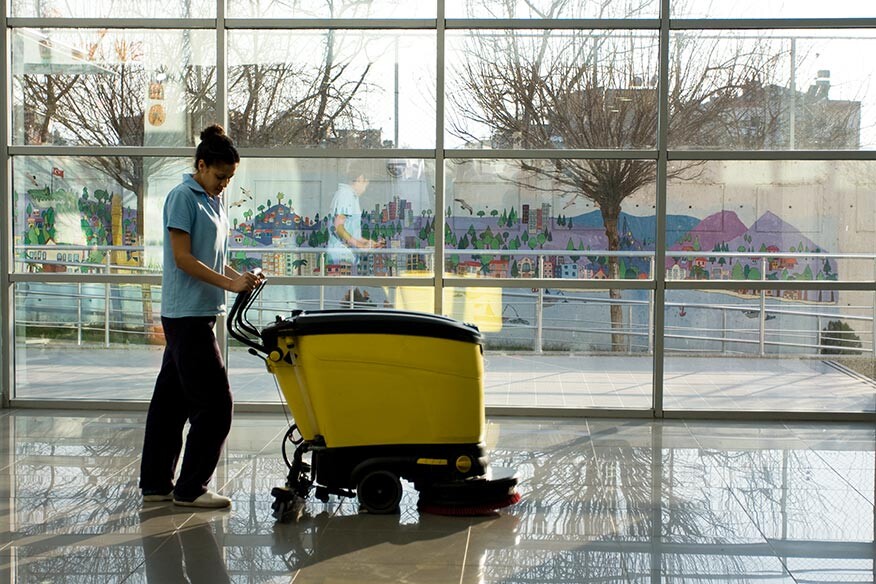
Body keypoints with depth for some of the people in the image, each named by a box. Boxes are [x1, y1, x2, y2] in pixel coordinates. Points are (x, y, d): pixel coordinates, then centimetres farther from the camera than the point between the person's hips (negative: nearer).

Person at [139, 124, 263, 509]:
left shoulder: (213, 201, 17)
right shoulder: (182, 197, -11)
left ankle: (155, 484, 20)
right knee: (214, 402, -8)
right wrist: (229, 283, -19)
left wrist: (239, 277, 5)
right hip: (187, 314, -9)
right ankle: (190, 488, 1)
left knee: (171, 399, 13)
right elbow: (183, 258, -16)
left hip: (198, 314, 9)